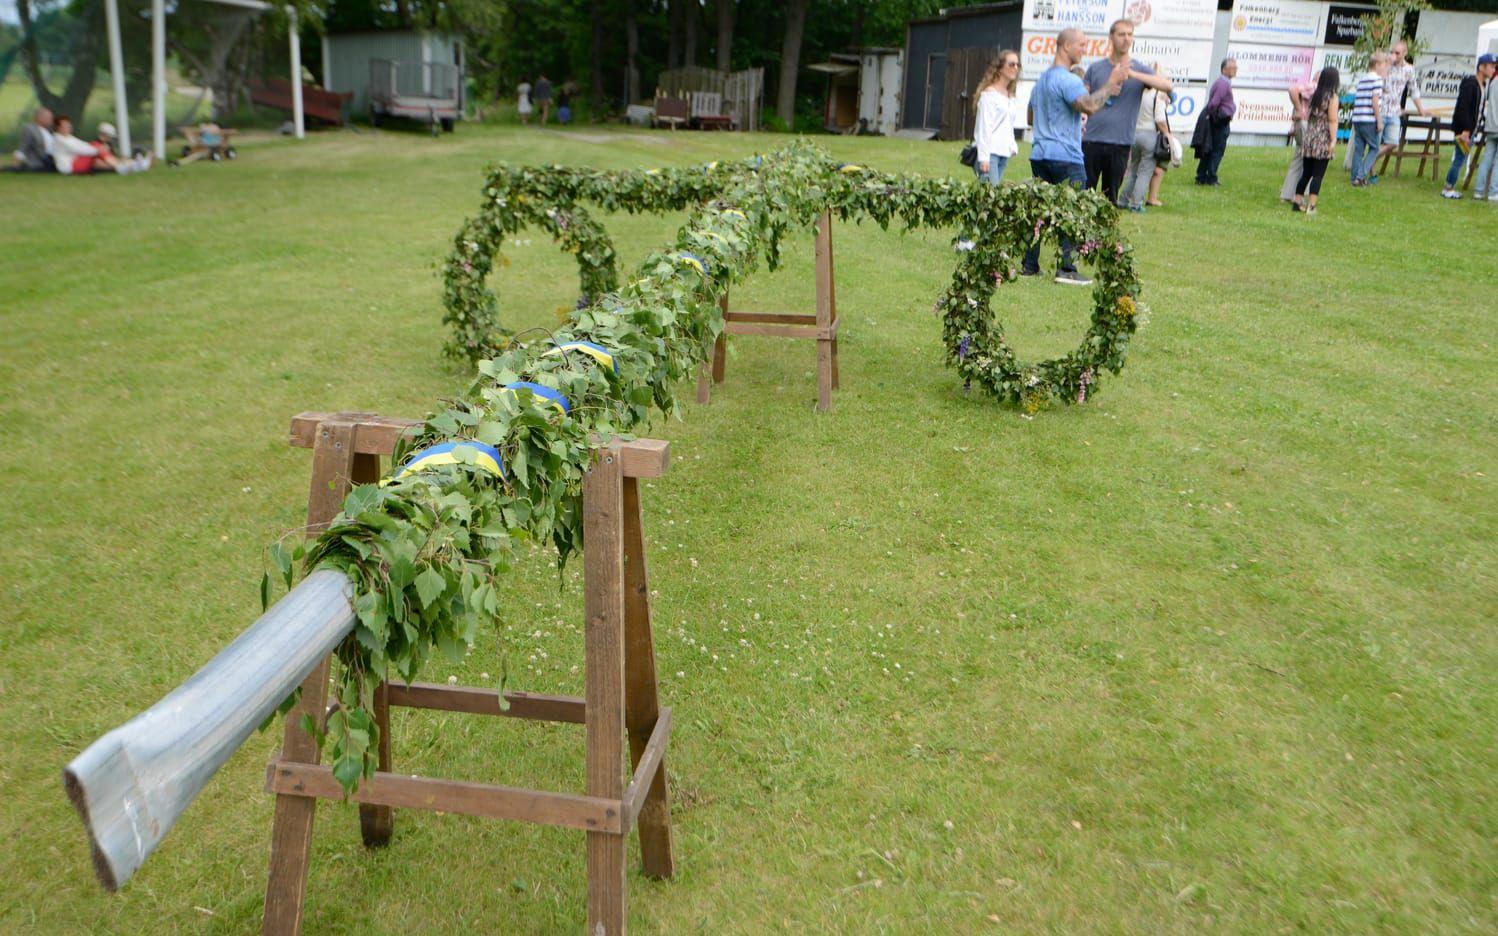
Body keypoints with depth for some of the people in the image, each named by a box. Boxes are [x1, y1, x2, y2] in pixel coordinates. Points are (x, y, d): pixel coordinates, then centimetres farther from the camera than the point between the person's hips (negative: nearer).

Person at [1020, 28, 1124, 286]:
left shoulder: (1042, 79, 19)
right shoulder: (1068, 80, -13)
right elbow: (1090, 106, -27)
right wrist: (1111, 84, -16)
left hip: (1040, 155, 9)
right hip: (1065, 157, -9)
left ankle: (1029, 265, 9)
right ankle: (1067, 270, -8)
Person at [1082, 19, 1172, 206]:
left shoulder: (1140, 69, 7)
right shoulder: (1095, 68, 8)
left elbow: (1167, 85, -10)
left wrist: (1133, 74, -20)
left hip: (1121, 143, 1)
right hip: (1091, 141, 0)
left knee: (1111, 196, 5)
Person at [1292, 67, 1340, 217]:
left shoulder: (1313, 95, 9)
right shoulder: (1332, 97, -8)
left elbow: (1307, 117, 9)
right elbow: (1332, 121, -12)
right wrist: (1333, 141, -13)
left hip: (1308, 138, 5)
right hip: (1323, 140, -5)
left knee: (1306, 173, 12)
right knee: (1318, 175, -3)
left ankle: (1297, 202, 13)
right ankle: (1311, 206, -6)